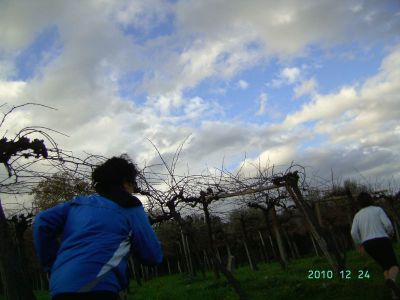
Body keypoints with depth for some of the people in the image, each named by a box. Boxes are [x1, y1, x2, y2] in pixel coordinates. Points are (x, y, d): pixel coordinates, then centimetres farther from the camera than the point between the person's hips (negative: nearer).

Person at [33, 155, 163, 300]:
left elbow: (42, 222, 11)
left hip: (59, 286, 6)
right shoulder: (130, 206, 9)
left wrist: (52, 266, 16)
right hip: (95, 287, -6)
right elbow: (153, 256, 8)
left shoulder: (79, 201, 22)